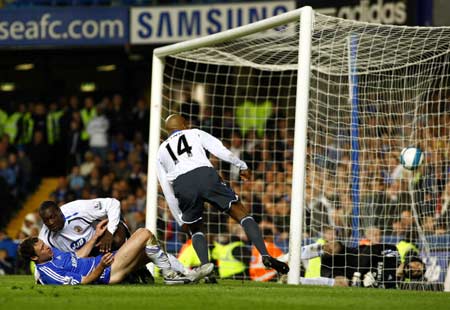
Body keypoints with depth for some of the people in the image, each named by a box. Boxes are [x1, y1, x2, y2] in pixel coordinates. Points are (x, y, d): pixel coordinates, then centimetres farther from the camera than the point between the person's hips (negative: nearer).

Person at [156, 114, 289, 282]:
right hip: (206, 174, -2)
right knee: (241, 213, 6)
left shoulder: (161, 151, 32)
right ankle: (265, 255, -9)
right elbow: (221, 150, 11)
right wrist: (242, 165, 22)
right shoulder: (195, 133, 27)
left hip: (182, 185, 2)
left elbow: (168, 191, 29)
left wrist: (181, 219, 32)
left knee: (195, 229, 22)